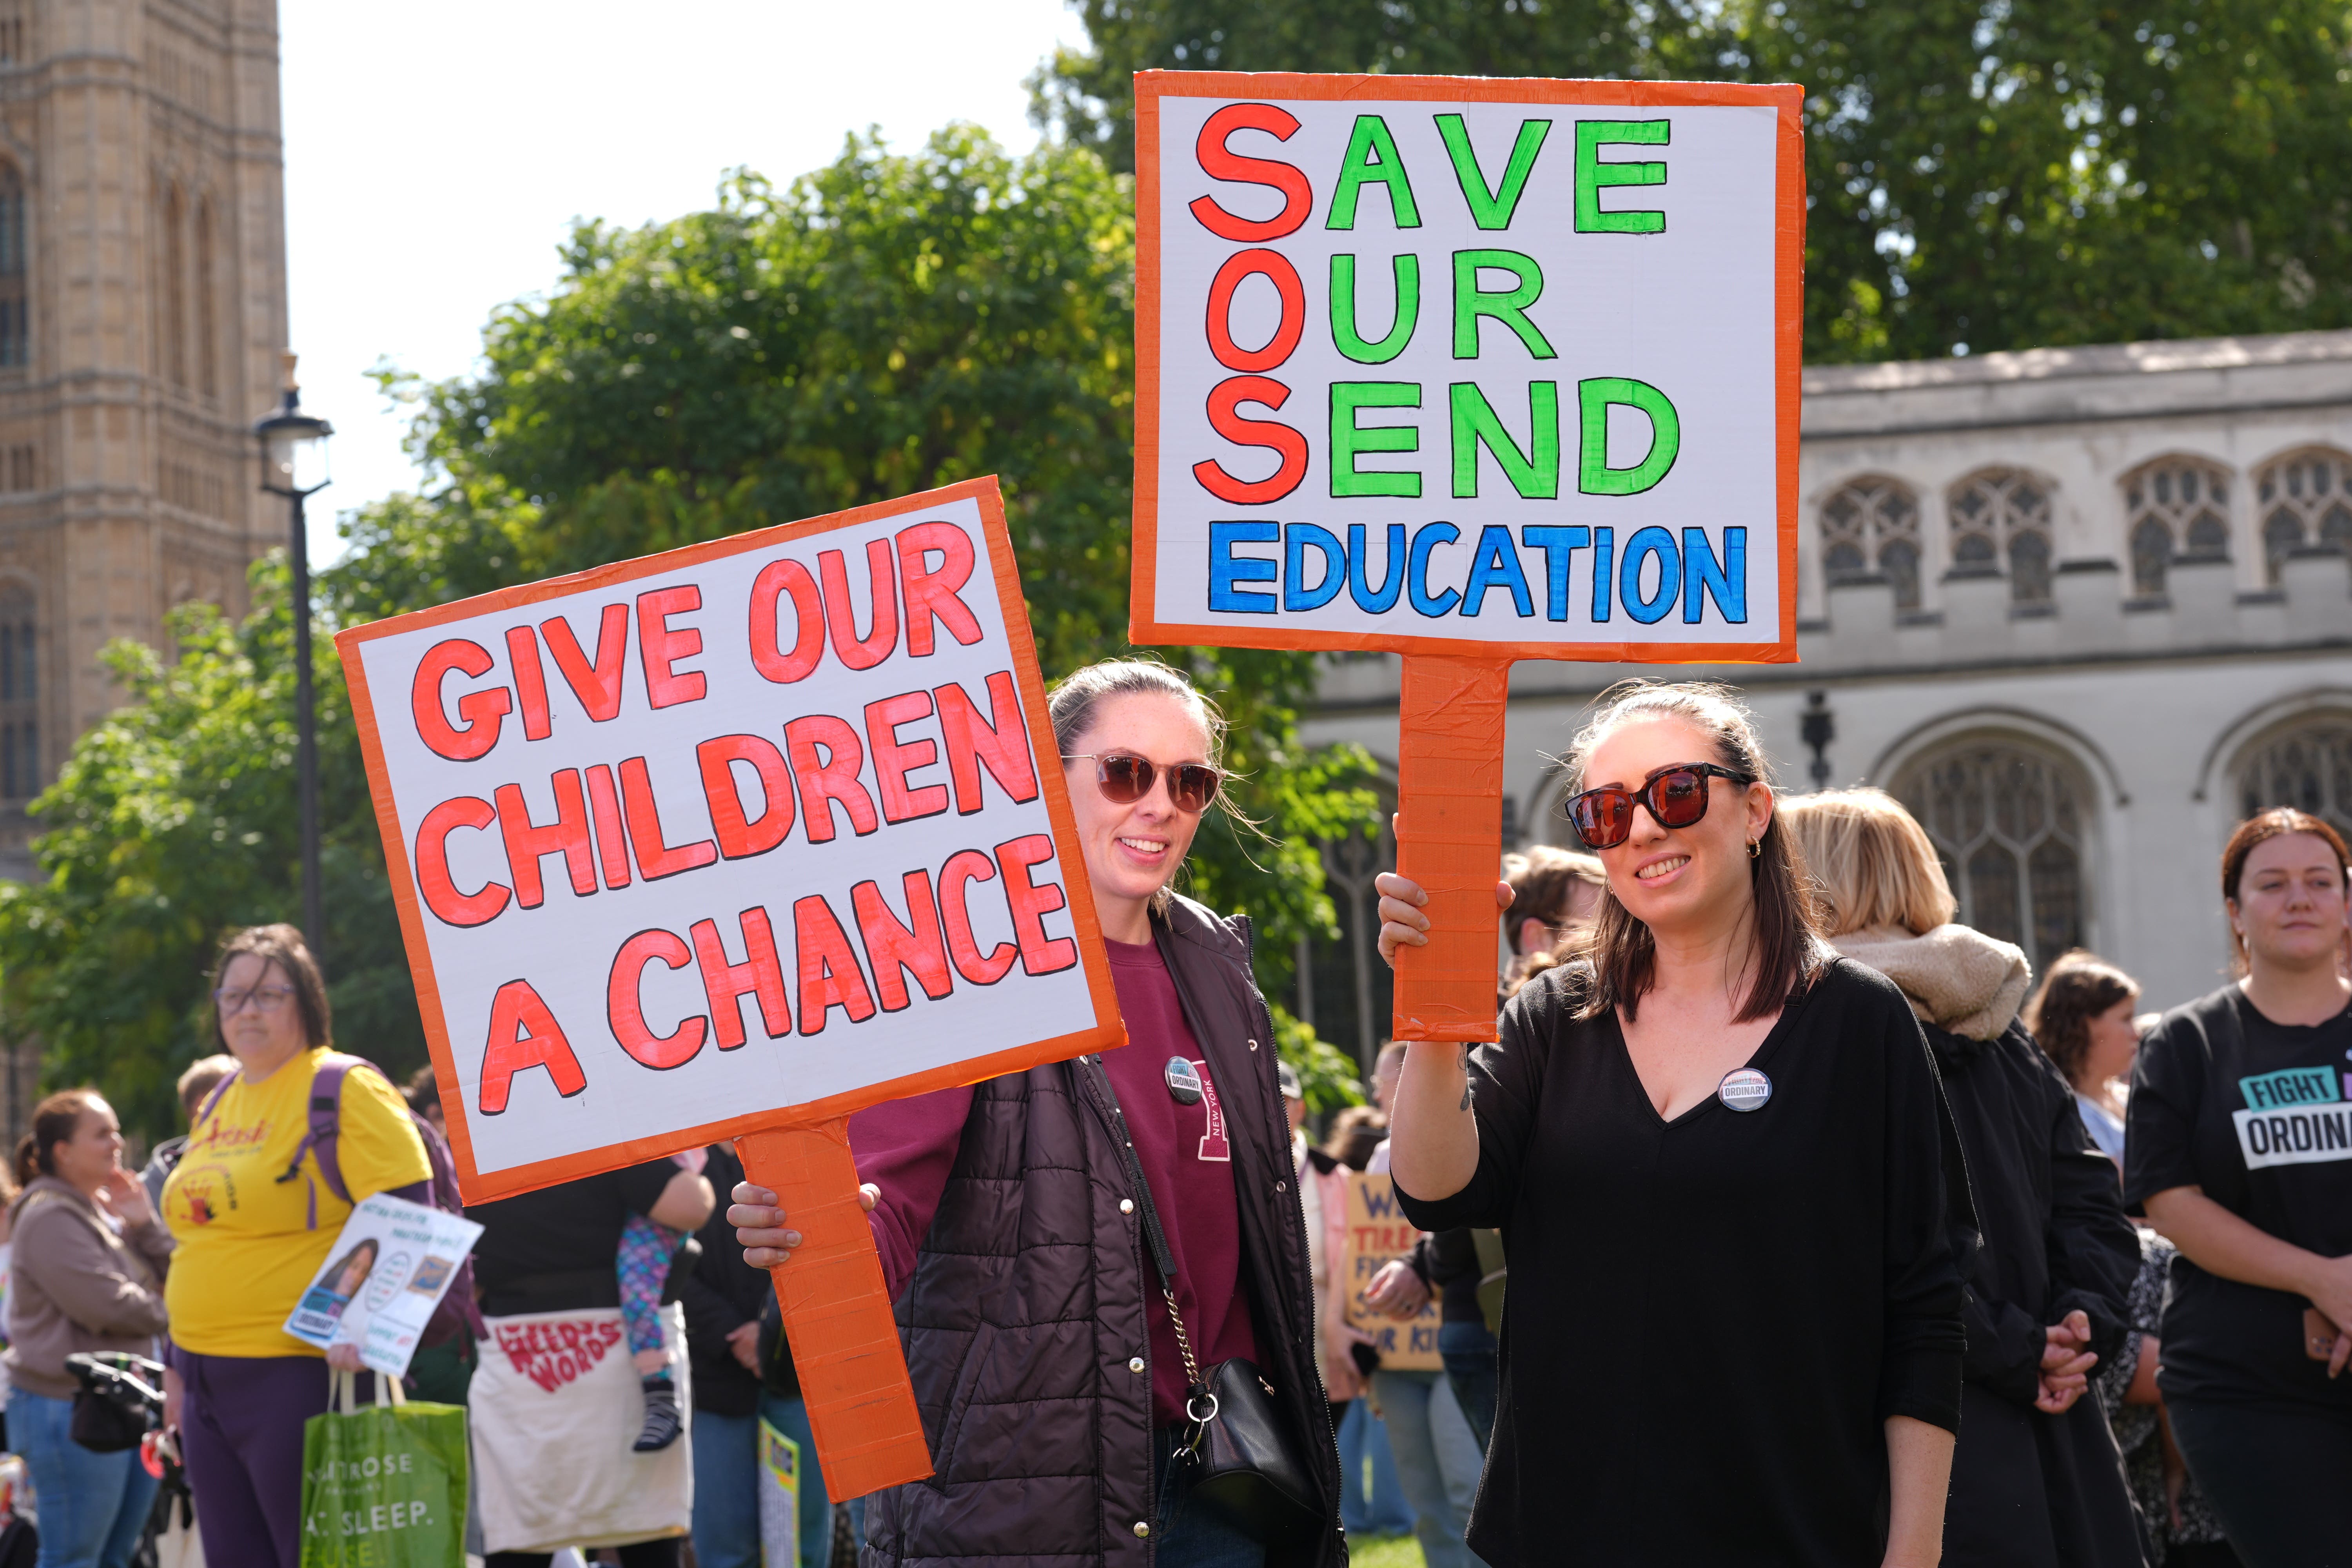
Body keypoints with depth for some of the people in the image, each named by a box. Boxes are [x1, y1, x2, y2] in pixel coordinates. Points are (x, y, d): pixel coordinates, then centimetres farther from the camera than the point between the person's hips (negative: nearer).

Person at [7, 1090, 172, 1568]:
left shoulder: (105, 1210, 17)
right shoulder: (50, 1218, -12)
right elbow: (107, 1305, -20)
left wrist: (142, 1226, -2)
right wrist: (160, 1312, -1)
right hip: (71, 1407, -9)